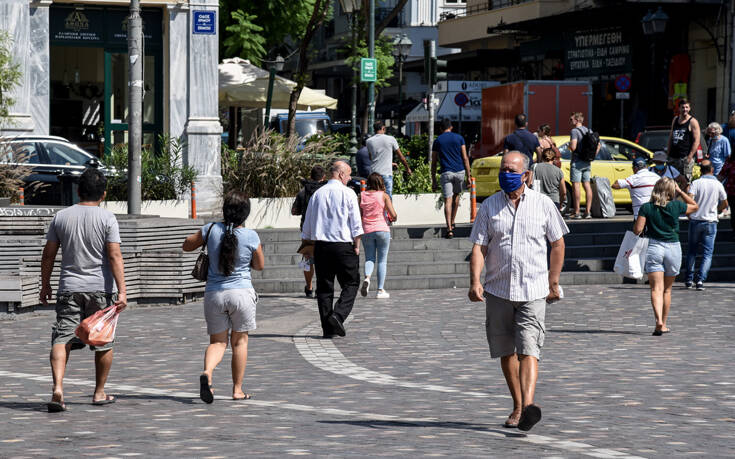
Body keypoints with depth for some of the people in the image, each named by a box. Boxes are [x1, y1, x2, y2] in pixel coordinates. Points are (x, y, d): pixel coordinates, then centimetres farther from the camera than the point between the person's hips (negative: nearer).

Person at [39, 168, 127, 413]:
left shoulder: (61, 217, 5)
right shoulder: (107, 218, -4)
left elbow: (48, 255, 7)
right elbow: (115, 256, -12)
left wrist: (45, 285, 18)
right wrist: (122, 291, -13)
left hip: (69, 288, 2)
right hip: (100, 289, -1)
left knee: (62, 339, -3)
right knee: (104, 342, 13)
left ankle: (57, 388, -23)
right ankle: (99, 393, 21)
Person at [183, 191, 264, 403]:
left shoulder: (211, 230, -5)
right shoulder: (251, 237, -10)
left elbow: (187, 246, 10)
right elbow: (260, 265, 5)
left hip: (213, 294, 2)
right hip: (241, 292, -2)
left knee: (218, 341, 10)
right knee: (239, 341, 14)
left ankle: (207, 372, -20)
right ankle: (237, 390, 16)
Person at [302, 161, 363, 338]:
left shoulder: (317, 194, 9)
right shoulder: (348, 193, -4)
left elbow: (308, 225, 14)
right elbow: (356, 223, -8)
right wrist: (357, 245, 0)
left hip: (320, 245, 5)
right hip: (343, 245, -5)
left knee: (324, 287, 8)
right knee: (351, 284, 4)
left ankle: (328, 327, 5)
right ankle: (338, 316, -18)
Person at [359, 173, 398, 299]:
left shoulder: (362, 195, 3)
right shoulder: (384, 195, -5)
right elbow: (393, 215, -9)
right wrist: (393, 218, 12)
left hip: (367, 231, 2)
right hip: (382, 229, -2)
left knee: (369, 258, 12)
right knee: (382, 260, 6)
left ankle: (367, 277, -19)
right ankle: (380, 290, 3)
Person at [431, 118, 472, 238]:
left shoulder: (437, 141, 5)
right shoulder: (459, 138, 5)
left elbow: (434, 162, 5)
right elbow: (465, 158, 1)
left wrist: (434, 181, 10)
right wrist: (468, 176, 5)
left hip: (446, 173, -1)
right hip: (460, 171, 1)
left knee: (448, 201, -4)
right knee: (456, 195, 24)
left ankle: (449, 229, -14)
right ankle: (452, 223, 28)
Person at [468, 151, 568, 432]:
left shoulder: (543, 204, 3)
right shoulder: (489, 206, 6)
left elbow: (557, 244, 11)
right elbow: (479, 246, 1)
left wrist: (553, 283, 8)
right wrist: (475, 281, -13)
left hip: (532, 291, -3)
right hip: (498, 290, 3)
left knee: (528, 349, -15)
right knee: (506, 352, 8)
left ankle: (528, 406, -28)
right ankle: (517, 406, 21)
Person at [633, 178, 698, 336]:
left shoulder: (646, 208, -5)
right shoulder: (676, 206, -3)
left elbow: (637, 230, -7)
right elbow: (695, 206, 15)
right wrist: (681, 192, 13)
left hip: (653, 247, -1)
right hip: (673, 248, 1)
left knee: (657, 288, -7)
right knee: (667, 289, 14)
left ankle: (659, 321, -28)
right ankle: (663, 325, 19)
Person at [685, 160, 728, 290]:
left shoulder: (696, 183, -6)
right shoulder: (718, 185, -1)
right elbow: (724, 204, 8)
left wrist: (689, 215, 0)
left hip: (695, 220, 0)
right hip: (711, 221, 0)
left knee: (692, 251, 15)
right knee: (707, 253, 2)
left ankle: (689, 279, 15)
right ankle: (700, 279, -12)